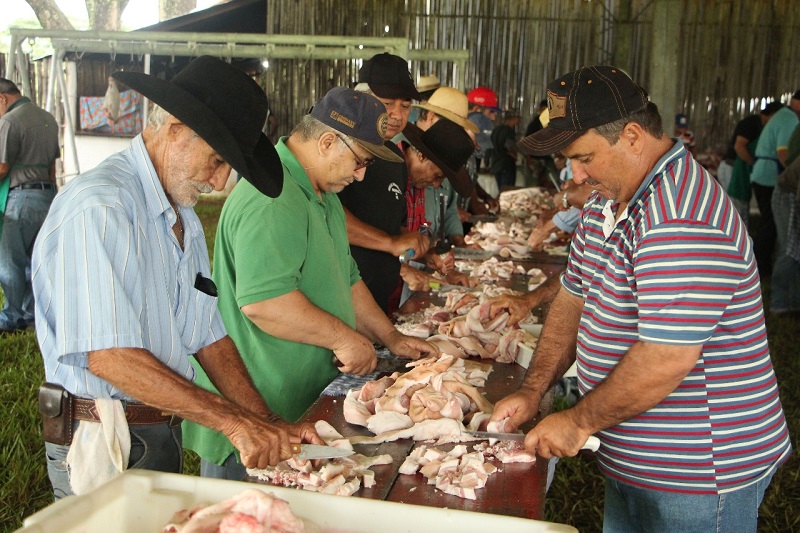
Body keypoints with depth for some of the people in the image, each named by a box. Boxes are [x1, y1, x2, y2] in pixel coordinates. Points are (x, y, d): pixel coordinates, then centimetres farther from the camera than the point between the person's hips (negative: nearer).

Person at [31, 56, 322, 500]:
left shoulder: (184, 219, 10)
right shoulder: (98, 207, -20)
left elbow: (208, 336, 6)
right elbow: (109, 356, -27)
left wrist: (269, 426, -4)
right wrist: (234, 421, -26)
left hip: (165, 432, 8)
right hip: (104, 447, -8)